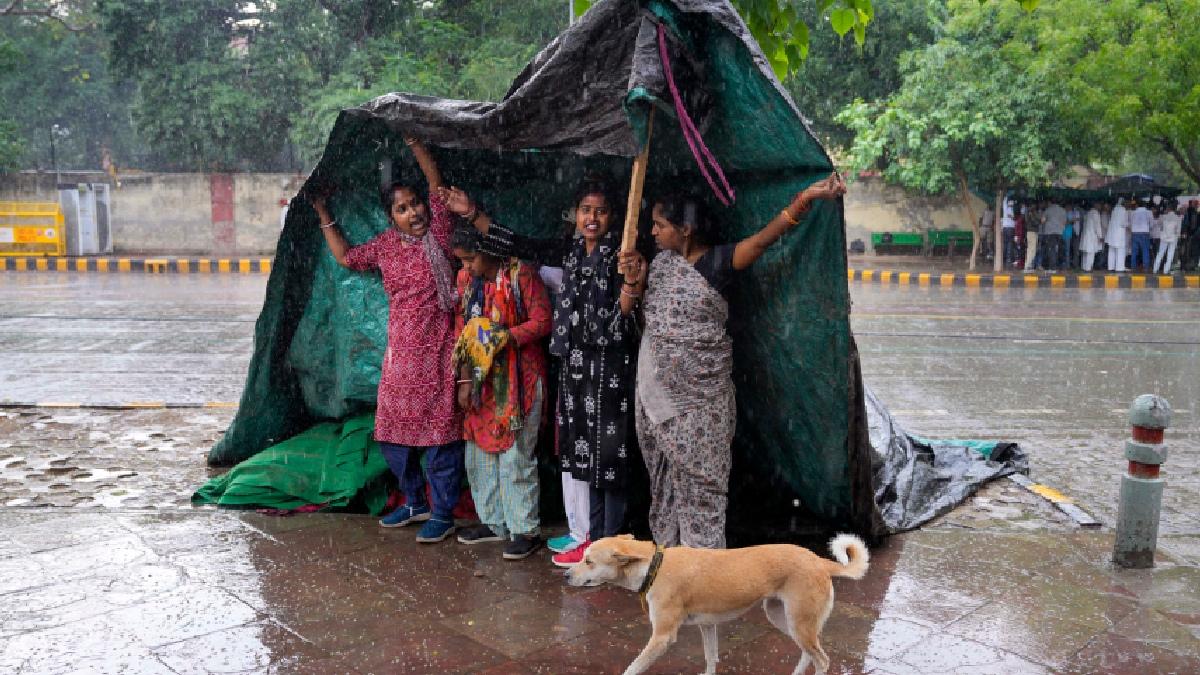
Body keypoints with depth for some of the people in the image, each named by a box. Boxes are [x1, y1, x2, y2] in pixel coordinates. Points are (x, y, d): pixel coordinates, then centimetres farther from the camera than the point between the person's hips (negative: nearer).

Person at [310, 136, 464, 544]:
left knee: (440, 432, 0)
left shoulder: (437, 231, -4)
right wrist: (324, 217, 22)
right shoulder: (385, 246, 9)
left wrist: (412, 141, -5)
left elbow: (436, 181, -8)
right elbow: (346, 257, 22)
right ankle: (415, 503, 30)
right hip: (400, 354, 6)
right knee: (392, 433, 12)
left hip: (438, 352, -5)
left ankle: (443, 514, 13)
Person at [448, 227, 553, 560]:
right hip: (482, 378, 6)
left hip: (518, 378, -6)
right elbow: (462, 331, 8)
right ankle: (494, 521, 26)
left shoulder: (521, 275, -10)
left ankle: (526, 530, 8)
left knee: (516, 455, -4)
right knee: (479, 451, 11)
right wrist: (464, 380, 3)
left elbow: (542, 321, -11)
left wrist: (505, 336, -23)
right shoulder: (466, 279, 7)